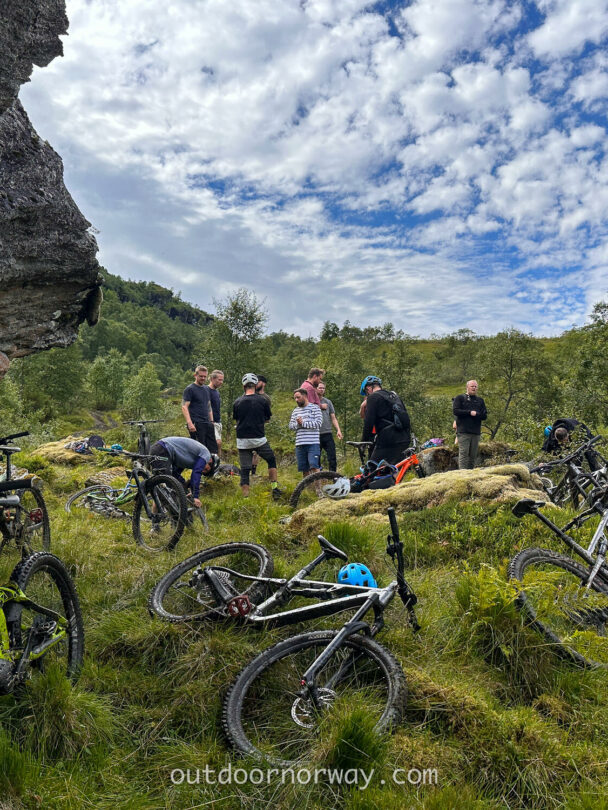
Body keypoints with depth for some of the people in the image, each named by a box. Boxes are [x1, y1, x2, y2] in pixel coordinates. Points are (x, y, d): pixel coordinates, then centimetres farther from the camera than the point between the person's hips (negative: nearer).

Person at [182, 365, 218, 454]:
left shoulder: (207, 388, 17)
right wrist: (189, 423, -23)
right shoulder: (190, 389, -4)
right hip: (196, 425, -7)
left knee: (213, 449, 4)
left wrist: (212, 421, 16)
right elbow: (184, 407, -12)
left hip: (208, 424, 7)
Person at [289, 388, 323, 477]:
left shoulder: (314, 407, 2)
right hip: (300, 444, 5)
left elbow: (318, 423, -9)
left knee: (314, 467, -14)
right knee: (304, 469, 7)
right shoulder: (295, 411, 18)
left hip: (313, 443, -5)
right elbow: (291, 426, 12)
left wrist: (303, 423, -11)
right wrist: (297, 424, -8)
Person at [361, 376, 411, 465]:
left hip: (388, 439, -8)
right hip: (405, 439, 8)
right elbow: (406, 416, 23)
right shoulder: (395, 395, 22)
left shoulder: (373, 397, -2)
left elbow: (369, 422, -9)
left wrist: (364, 441, 1)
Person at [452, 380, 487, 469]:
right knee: (463, 453, -11)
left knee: (473, 455, 3)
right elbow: (455, 411, -7)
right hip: (463, 432, -4)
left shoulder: (480, 400, 19)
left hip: (476, 432, 4)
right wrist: (470, 412, -11)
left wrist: (475, 414, -9)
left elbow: (485, 416, 10)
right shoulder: (460, 398, 7)